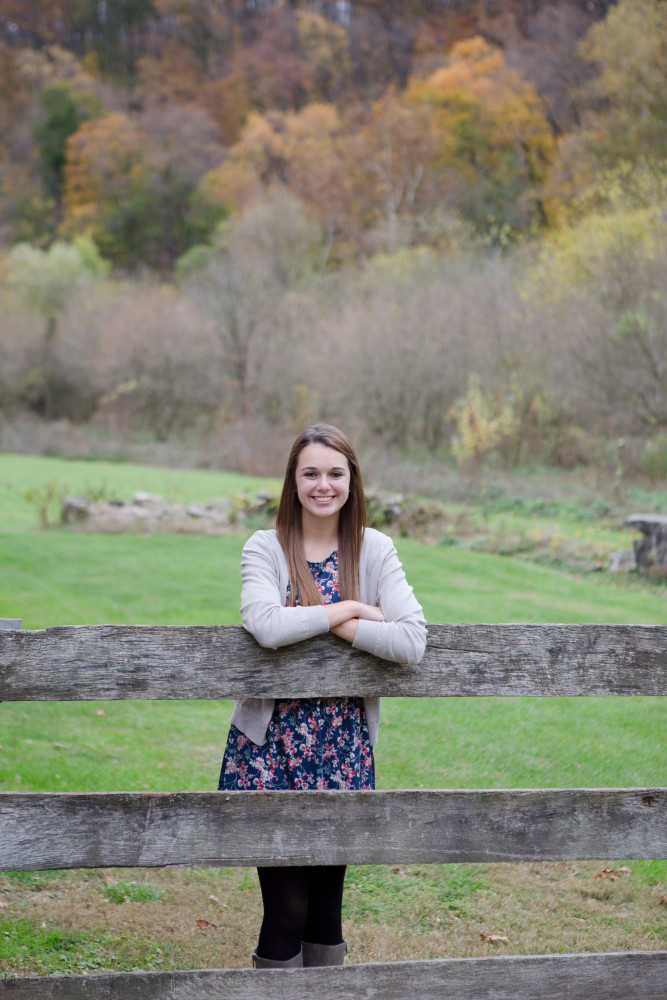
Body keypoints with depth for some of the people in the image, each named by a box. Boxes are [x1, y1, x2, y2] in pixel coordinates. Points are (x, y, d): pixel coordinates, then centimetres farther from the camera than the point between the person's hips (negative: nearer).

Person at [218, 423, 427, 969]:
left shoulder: (375, 550, 2)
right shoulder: (265, 549, -1)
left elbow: (412, 641, -13)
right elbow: (267, 625, -22)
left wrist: (330, 625, -14)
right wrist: (350, 610, -13)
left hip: (343, 749, 2)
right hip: (271, 746, -2)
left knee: (326, 905, 10)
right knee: (286, 908, -2)